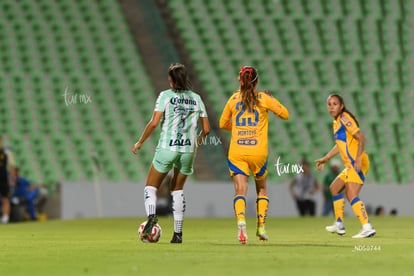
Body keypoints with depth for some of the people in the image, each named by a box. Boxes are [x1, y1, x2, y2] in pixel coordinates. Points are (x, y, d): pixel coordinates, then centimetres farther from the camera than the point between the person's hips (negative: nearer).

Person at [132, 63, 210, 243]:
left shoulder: (165, 96, -3)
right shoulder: (196, 98, 8)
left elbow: (154, 122, -11)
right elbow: (206, 129, 8)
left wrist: (139, 143, -1)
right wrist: (196, 141, 27)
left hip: (167, 148, -3)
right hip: (188, 150, 3)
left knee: (151, 187, 8)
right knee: (177, 189, 19)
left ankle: (151, 215, -22)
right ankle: (178, 233, 12)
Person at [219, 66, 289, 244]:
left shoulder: (234, 99, 5)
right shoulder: (263, 98, 0)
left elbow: (223, 123, 16)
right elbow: (285, 114, 10)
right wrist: (272, 100, 23)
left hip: (237, 153, 0)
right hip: (258, 152, 0)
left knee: (240, 190, -6)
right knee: (261, 189, 20)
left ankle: (241, 221, -33)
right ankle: (261, 227, 15)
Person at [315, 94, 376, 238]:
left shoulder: (344, 118, -9)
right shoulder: (336, 122, 19)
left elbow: (361, 137, -17)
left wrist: (358, 158, -27)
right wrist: (325, 159, 39)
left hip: (357, 163, -10)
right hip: (351, 165, 10)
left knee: (351, 195, -20)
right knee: (335, 188, 24)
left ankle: (367, 228, -29)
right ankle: (339, 225, 33)